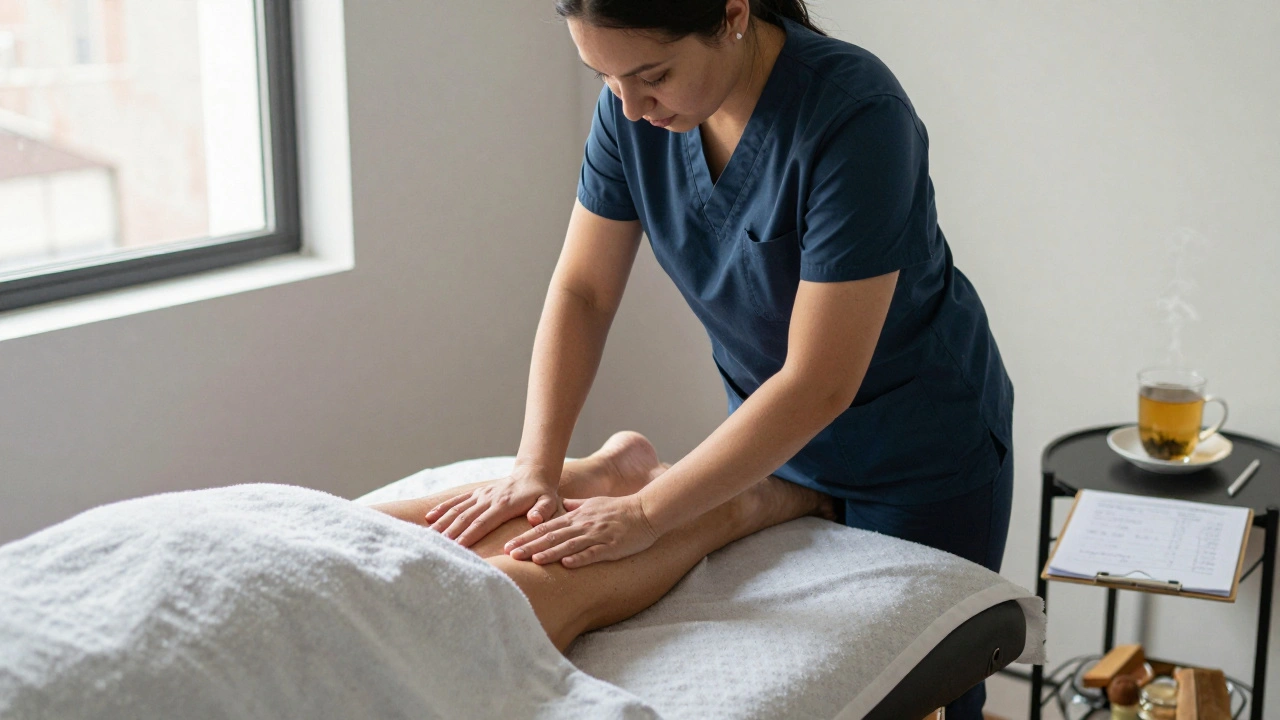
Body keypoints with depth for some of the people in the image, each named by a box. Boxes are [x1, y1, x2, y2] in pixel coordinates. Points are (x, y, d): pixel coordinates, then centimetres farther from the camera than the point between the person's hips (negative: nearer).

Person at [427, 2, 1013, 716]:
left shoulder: (855, 115, -31)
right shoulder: (633, 104, -14)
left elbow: (818, 386, -31)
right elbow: (582, 292, -9)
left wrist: (646, 514, -30)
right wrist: (536, 468, -20)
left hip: (917, 454, -4)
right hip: (772, 433, 5)